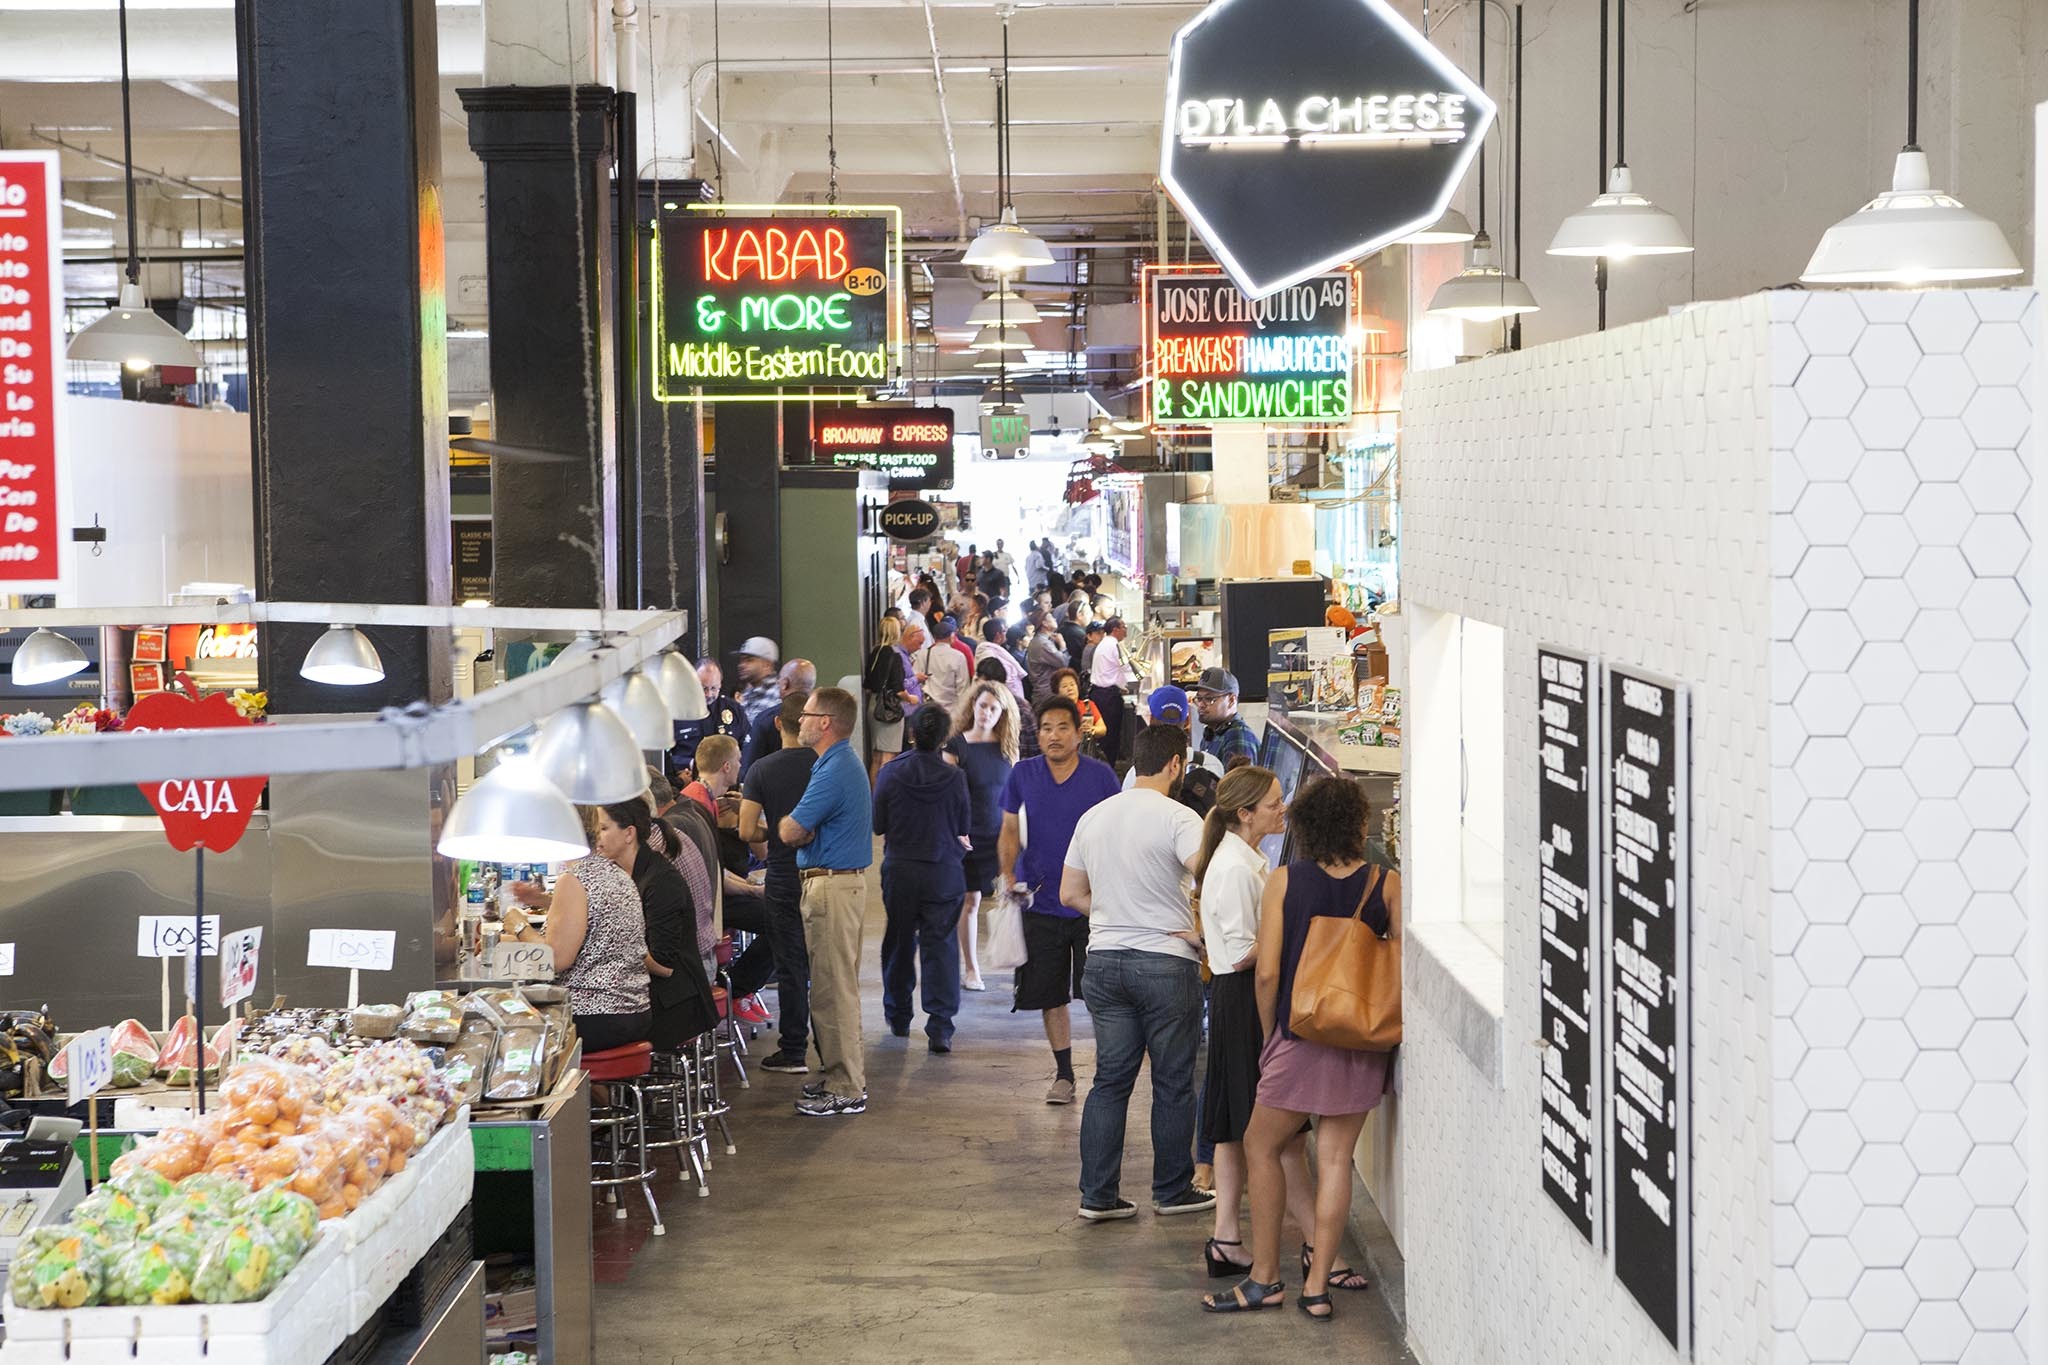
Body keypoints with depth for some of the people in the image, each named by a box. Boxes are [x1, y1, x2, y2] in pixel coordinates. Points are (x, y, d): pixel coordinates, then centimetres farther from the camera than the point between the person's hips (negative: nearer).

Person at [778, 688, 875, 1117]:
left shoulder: (835, 772, -19)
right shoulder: (843, 764, 15)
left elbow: (789, 832, -19)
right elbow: (799, 831, 15)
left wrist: (787, 823, 4)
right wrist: (802, 829, -8)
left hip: (832, 886, -11)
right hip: (841, 881, 11)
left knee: (832, 991, -6)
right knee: (837, 987, 16)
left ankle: (845, 1091, -1)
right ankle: (845, 1076, 24)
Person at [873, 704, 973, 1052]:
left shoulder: (891, 774, -9)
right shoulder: (954, 777, -11)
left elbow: (877, 824, -2)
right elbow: (964, 826, 0)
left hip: (899, 870, 1)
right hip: (944, 871, -1)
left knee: (900, 942, 17)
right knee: (940, 946, 0)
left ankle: (898, 1017, 30)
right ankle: (940, 1027, -9)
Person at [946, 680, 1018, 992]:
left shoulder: (1008, 748, 7)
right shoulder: (957, 745, -3)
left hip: (1001, 835, 2)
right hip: (968, 835, -2)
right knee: (970, 899, 2)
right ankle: (971, 969, 13)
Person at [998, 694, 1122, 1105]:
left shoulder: (1101, 776, -2)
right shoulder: (1023, 775, 3)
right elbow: (1009, 832, 9)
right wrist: (1008, 876, -6)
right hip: (1041, 903, 2)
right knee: (1050, 996, 7)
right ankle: (1063, 1074, 20)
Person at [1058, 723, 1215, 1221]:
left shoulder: (1093, 818, 8)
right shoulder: (1178, 819, -12)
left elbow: (1070, 893, 13)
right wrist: (1201, 929, -11)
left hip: (1104, 961, 5)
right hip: (1167, 962, -5)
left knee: (1110, 1079, 10)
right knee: (1173, 1084, 8)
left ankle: (1097, 1194, 10)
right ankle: (1172, 1191, 18)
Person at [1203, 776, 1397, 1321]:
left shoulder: (1284, 882, -6)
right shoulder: (1386, 883, -3)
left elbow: (1268, 972, -9)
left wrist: (1269, 1035, 5)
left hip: (1303, 1036, -2)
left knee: (1261, 1147, 13)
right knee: (1335, 1156, 8)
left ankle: (1265, 1278, 15)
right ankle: (1317, 1284, 8)